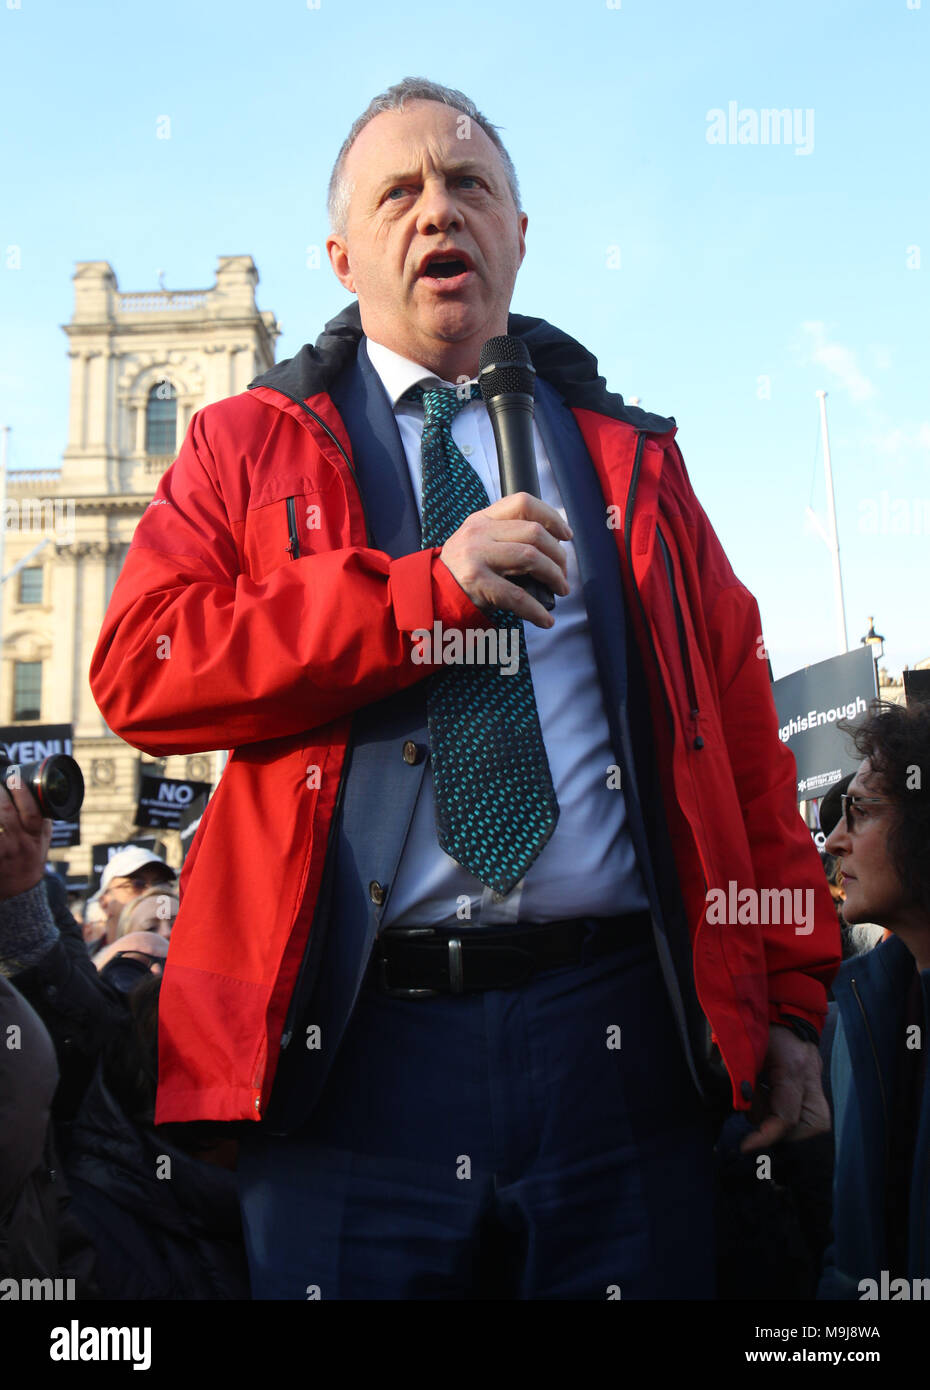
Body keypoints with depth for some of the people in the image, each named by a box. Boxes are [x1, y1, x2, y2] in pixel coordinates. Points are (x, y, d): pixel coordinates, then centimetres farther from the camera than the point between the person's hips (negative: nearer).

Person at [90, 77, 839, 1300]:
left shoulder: (629, 458, 15)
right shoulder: (248, 446, 10)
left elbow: (744, 730, 10)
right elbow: (138, 670, -5)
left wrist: (791, 991, 2)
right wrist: (424, 590, -12)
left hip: (620, 1033, 2)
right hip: (356, 1045, -1)